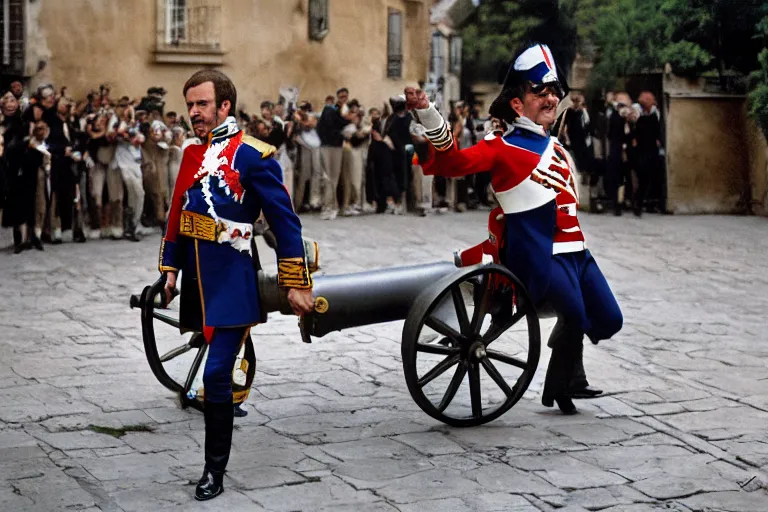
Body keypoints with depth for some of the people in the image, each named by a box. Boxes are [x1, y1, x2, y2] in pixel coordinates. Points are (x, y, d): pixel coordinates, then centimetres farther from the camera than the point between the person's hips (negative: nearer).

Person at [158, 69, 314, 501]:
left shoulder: (254, 156, -11)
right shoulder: (193, 153, 11)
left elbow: (285, 222, -10)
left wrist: (298, 284, -10)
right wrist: (171, 269, 18)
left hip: (233, 282, -7)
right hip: (199, 280, 7)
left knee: (217, 373, -9)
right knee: (217, 371, 15)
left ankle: (215, 471, 1)